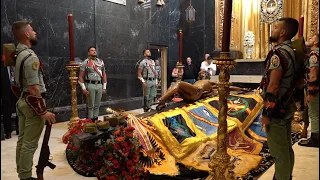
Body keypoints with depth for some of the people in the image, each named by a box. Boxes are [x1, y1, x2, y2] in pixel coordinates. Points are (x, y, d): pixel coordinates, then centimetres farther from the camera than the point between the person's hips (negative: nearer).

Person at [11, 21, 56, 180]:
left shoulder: (17, 54, 10)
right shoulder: (30, 57, -20)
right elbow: (34, 88, -24)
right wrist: (43, 111, -21)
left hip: (23, 101, 10)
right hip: (32, 103, -10)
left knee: (22, 140, 17)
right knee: (29, 144, -1)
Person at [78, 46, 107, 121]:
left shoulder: (101, 62, 12)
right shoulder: (85, 63, -1)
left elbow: (104, 75, 16)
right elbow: (81, 76, -4)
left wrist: (104, 87, 11)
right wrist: (83, 88, -11)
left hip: (99, 85, 4)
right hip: (90, 85, -4)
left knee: (97, 105, 9)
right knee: (91, 105, 0)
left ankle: (96, 120, 19)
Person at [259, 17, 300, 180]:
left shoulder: (279, 53, -19)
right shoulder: (293, 51, 10)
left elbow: (273, 85, -24)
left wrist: (266, 112, -19)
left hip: (277, 109, -10)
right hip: (288, 107, 10)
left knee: (278, 151, 3)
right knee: (286, 147, 20)